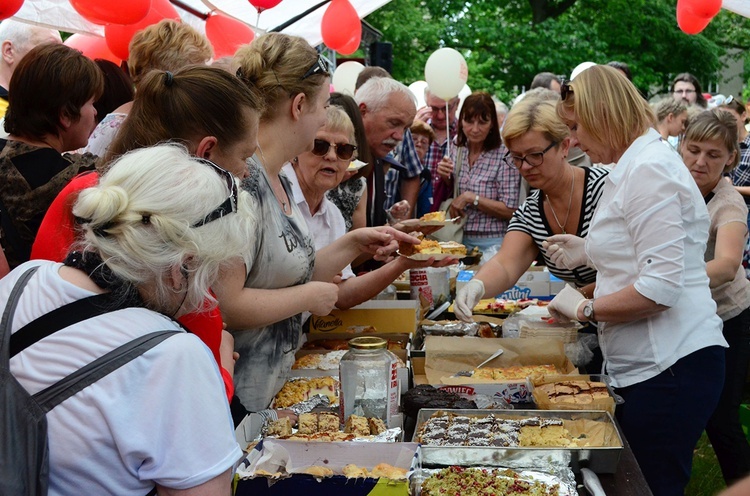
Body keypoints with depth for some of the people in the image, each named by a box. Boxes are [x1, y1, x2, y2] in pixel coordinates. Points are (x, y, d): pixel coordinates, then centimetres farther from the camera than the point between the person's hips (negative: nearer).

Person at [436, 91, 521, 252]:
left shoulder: (504, 156, -14)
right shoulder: (457, 150, 3)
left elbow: (510, 211, -16)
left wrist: (470, 198, -21)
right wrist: (444, 178, -5)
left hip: (491, 243, -5)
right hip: (459, 240, 5)